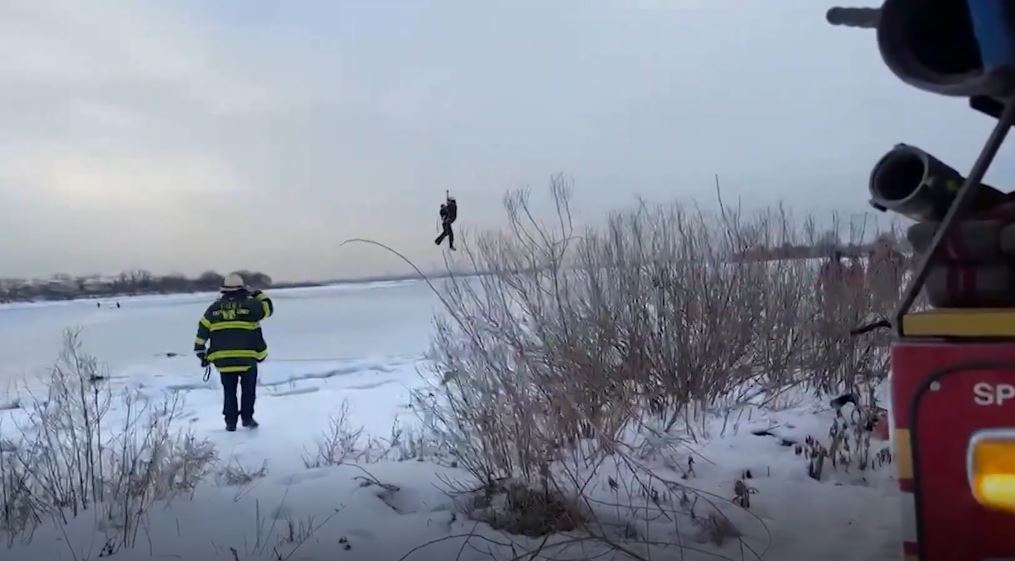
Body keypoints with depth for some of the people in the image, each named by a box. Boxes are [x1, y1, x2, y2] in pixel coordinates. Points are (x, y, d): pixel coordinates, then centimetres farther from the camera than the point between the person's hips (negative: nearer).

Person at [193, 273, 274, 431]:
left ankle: (230, 421, 14)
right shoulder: (250, 304, -3)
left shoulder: (214, 308, 7)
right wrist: (259, 295, 24)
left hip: (223, 358, 2)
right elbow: (268, 308, 11)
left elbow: (202, 330, 6)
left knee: (229, 390, 15)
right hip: (247, 357, -2)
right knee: (248, 389, 15)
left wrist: (202, 353, 11)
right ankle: (247, 418, 14)